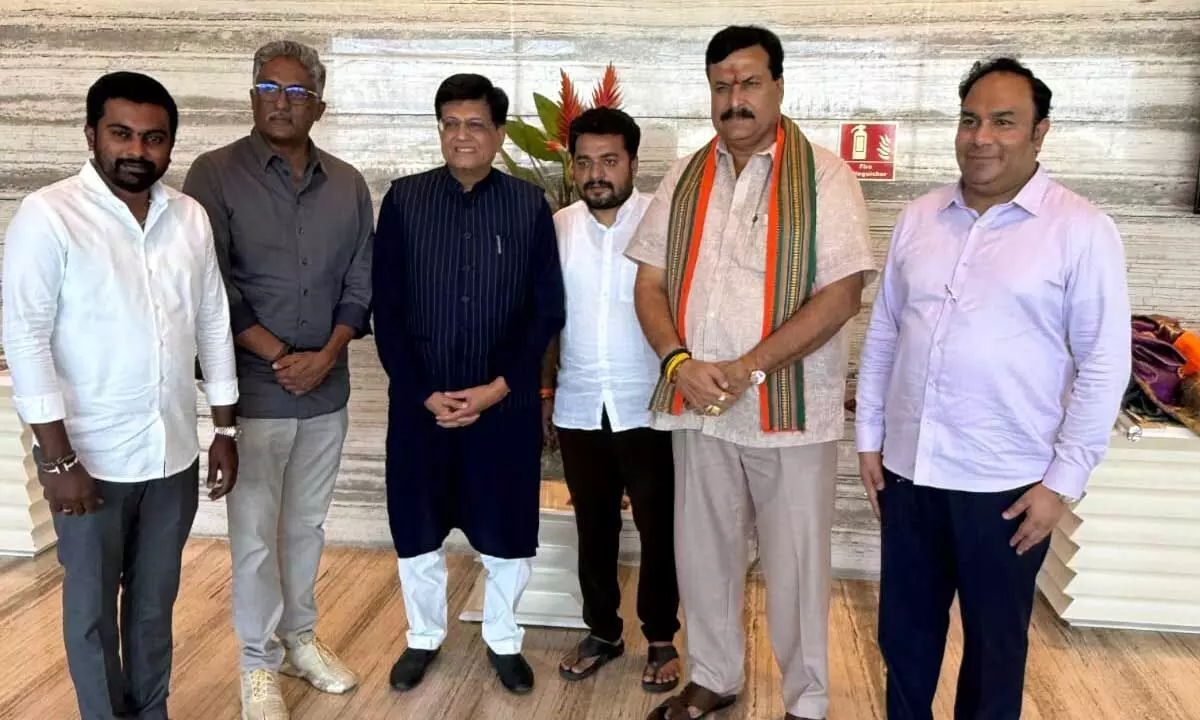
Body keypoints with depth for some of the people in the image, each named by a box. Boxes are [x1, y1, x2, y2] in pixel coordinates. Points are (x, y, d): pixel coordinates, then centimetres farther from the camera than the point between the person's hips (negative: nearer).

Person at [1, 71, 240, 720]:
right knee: (93, 606, 14)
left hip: (174, 451, 4)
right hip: (90, 455, -4)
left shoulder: (190, 217, 2)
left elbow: (213, 324, 7)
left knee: (156, 599, 19)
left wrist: (225, 430, 7)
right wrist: (57, 458, -16)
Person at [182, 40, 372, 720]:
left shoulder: (349, 185, 6)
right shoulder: (216, 174, -5)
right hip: (253, 390, -3)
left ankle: (300, 636, 34)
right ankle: (259, 663, 23)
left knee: (307, 524, 16)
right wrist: (279, 357, -13)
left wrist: (327, 355, -8)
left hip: (328, 390, 4)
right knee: (254, 532, 5)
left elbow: (361, 285, 6)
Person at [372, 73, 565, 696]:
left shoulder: (530, 206, -2)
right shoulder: (403, 200, -1)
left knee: (507, 530, 9)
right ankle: (424, 637, 36)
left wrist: (498, 387, -11)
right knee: (416, 527, 12)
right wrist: (422, 391, -9)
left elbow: (547, 311, -2)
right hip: (419, 399, 1)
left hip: (506, 402, 0)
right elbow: (386, 308, -1)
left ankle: (502, 639, 33)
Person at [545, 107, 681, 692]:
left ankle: (661, 638, 27)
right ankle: (602, 631, 32)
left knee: (657, 528, 9)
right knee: (594, 527, 15)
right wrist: (545, 388, 10)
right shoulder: (557, 228, 4)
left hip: (647, 407, -3)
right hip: (579, 407, 3)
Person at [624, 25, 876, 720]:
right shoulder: (685, 179, 8)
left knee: (795, 565, 8)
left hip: (790, 409, -4)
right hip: (698, 405, 4)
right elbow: (651, 282, 6)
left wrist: (747, 369, -19)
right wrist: (678, 362, -12)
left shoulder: (823, 175, -6)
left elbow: (843, 293, -13)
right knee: (703, 553, 16)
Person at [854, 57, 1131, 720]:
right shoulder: (918, 218, 5)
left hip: (1008, 485, -4)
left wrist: (1062, 481, -10)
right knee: (903, 632, 18)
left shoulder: (1081, 230, -9)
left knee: (994, 643, 15)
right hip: (909, 470, 4)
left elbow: (1103, 366, -9)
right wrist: (869, 438, 8)